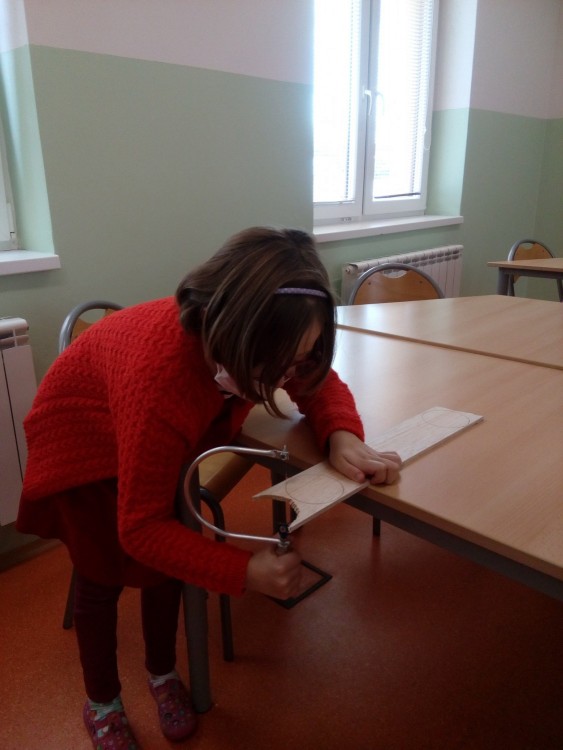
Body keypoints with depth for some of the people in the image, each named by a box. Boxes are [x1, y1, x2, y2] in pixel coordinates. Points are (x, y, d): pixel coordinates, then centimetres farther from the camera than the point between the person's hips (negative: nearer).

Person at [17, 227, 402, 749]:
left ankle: (162, 673, 34)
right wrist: (244, 573, -42)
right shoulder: (158, 378, -47)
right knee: (103, 574, 3)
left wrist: (342, 436, -36)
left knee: (167, 564, 5)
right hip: (83, 442, -4)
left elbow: (320, 383, -14)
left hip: (169, 442, 5)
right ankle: (101, 702, 32)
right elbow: (140, 527, -37)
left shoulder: (264, 341, -30)